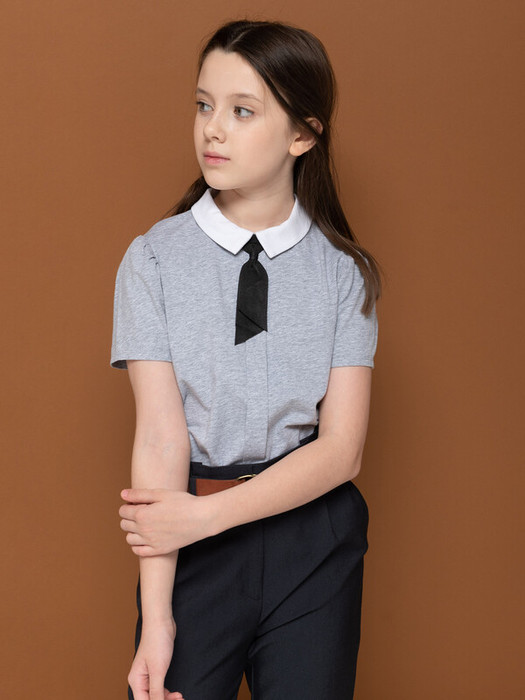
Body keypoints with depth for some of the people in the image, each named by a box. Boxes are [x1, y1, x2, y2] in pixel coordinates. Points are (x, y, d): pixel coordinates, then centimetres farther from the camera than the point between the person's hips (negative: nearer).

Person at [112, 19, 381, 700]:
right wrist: (155, 617, -17)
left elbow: (341, 447, -7)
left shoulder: (344, 268, -2)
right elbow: (160, 433, -13)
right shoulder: (154, 259, -5)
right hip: (196, 549, -1)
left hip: (316, 541, 1)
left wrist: (206, 514, -16)